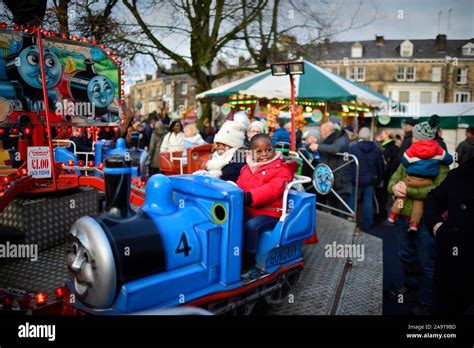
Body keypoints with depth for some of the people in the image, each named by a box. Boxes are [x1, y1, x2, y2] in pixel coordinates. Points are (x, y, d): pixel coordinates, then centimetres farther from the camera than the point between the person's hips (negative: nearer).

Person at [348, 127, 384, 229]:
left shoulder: (352, 148, -11)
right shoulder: (376, 149, -1)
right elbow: (380, 165, 6)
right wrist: (379, 178, 18)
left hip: (356, 179, -2)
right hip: (370, 179, 2)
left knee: (352, 200, 9)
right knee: (368, 201, 9)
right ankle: (368, 223, 15)